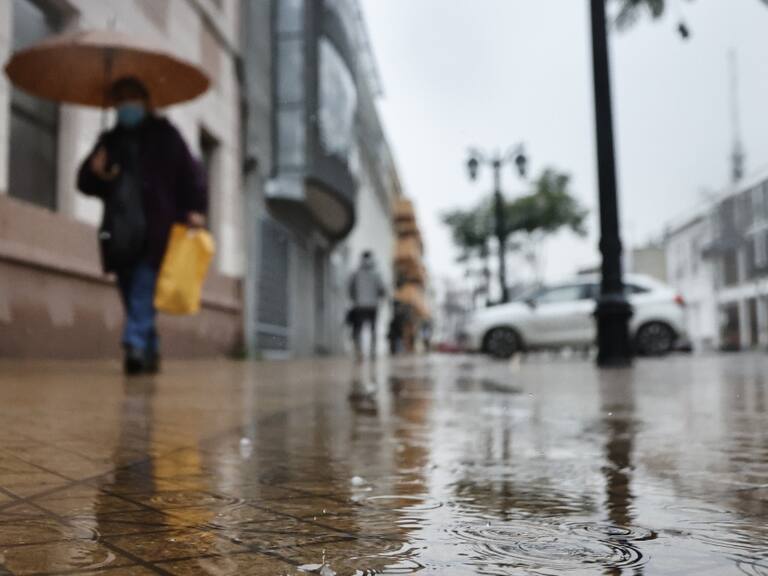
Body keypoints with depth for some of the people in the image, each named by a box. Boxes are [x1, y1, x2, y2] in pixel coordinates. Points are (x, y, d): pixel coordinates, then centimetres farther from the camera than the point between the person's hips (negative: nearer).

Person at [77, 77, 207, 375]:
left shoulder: (164, 133, 9)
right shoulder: (108, 140, 20)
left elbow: (190, 172, 3)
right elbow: (85, 183, 16)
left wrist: (195, 209, -8)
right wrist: (94, 172, -7)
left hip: (154, 230, -4)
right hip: (121, 231, 4)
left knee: (143, 290, -16)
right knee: (132, 296, 5)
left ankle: (136, 346, -22)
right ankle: (150, 353, 13)